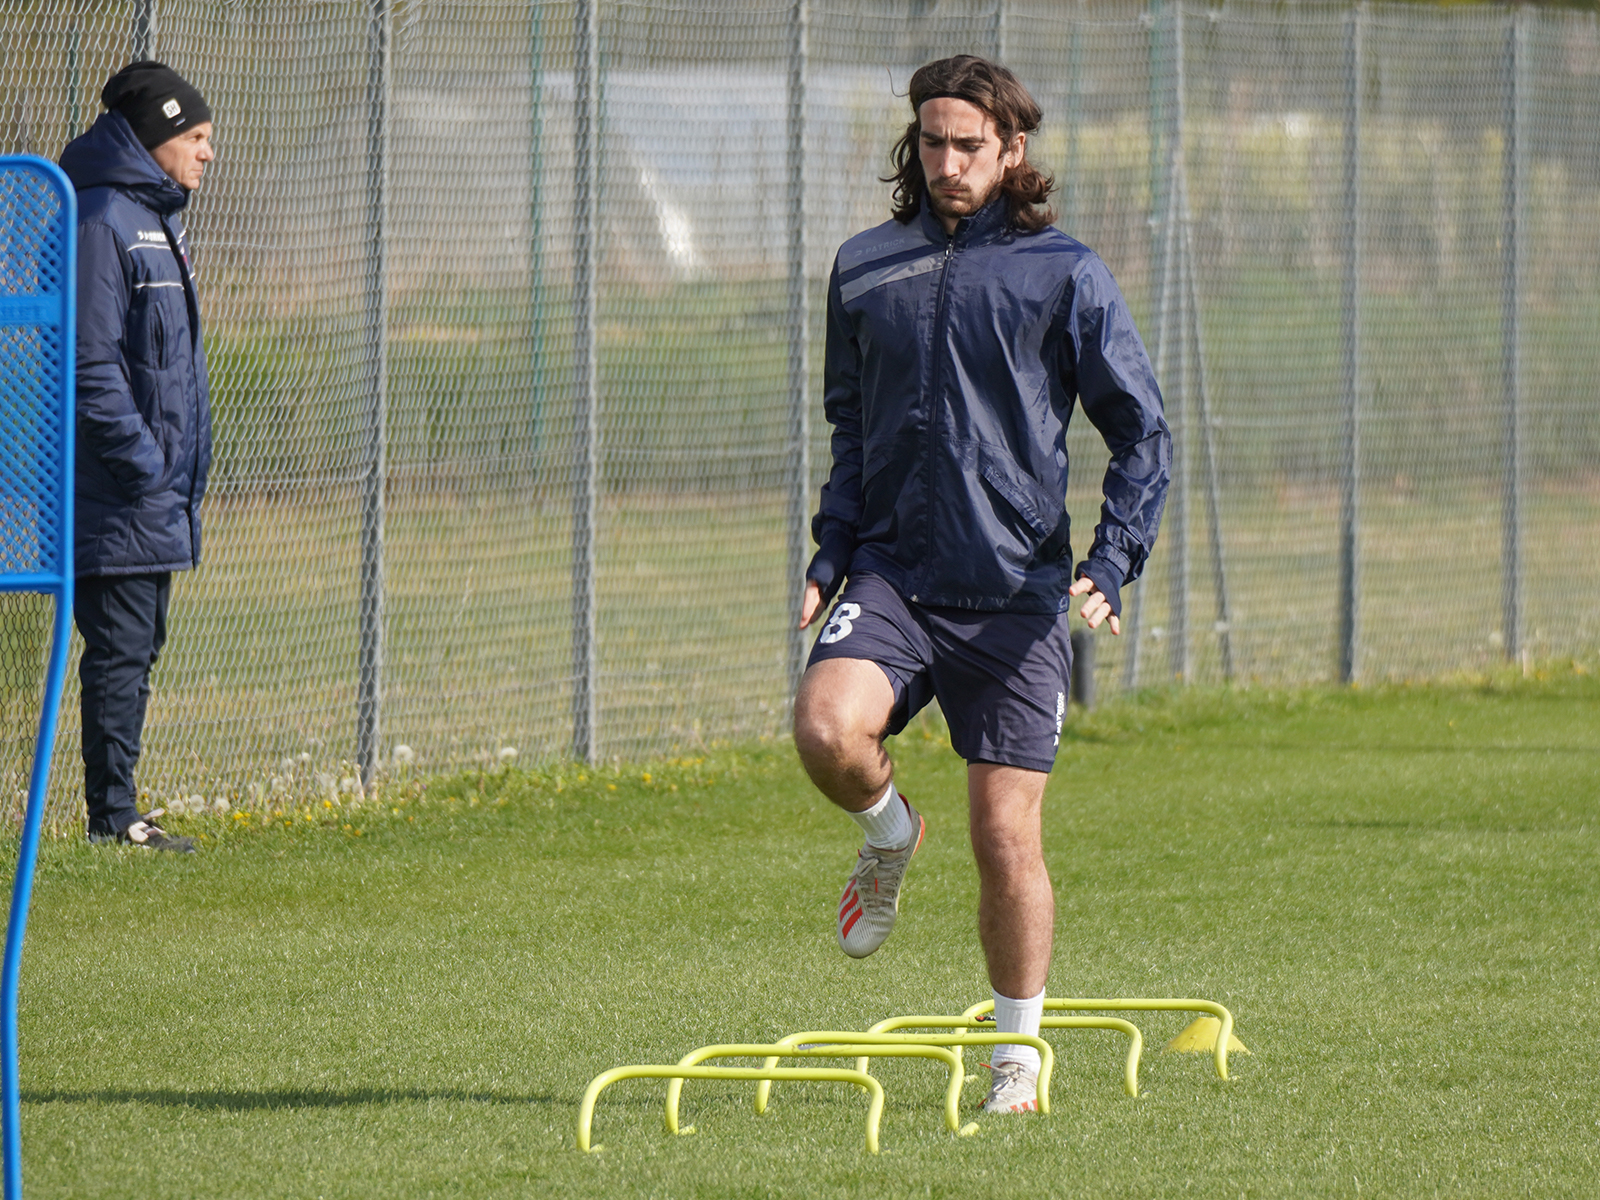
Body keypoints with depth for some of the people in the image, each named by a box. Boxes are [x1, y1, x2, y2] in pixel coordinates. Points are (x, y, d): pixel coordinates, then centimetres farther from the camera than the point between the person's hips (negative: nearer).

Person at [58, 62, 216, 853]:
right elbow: (90, 364, -19)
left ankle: (118, 815, 17)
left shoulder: (158, 220, 17)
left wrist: (181, 471, 17)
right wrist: (142, 462, -18)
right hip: (118, 500, -10)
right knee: (120, 648, -7)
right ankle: (111, 818, -3)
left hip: (161, 498, 10)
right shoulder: (102, 221, -14)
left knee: (137, 650, 12)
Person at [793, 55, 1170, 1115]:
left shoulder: (1063, 272, -1)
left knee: (1007, 838, -1)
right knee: (827, 729, -27)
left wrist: (1112, 565, -11)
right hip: (892, 574, 2)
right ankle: (889, 832, 8)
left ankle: (1021, 1052, 18)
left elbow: (1142, 431, 1)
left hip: (1016, 590, -2)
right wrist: (830, 555, 10)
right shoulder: (865, 269, 10)